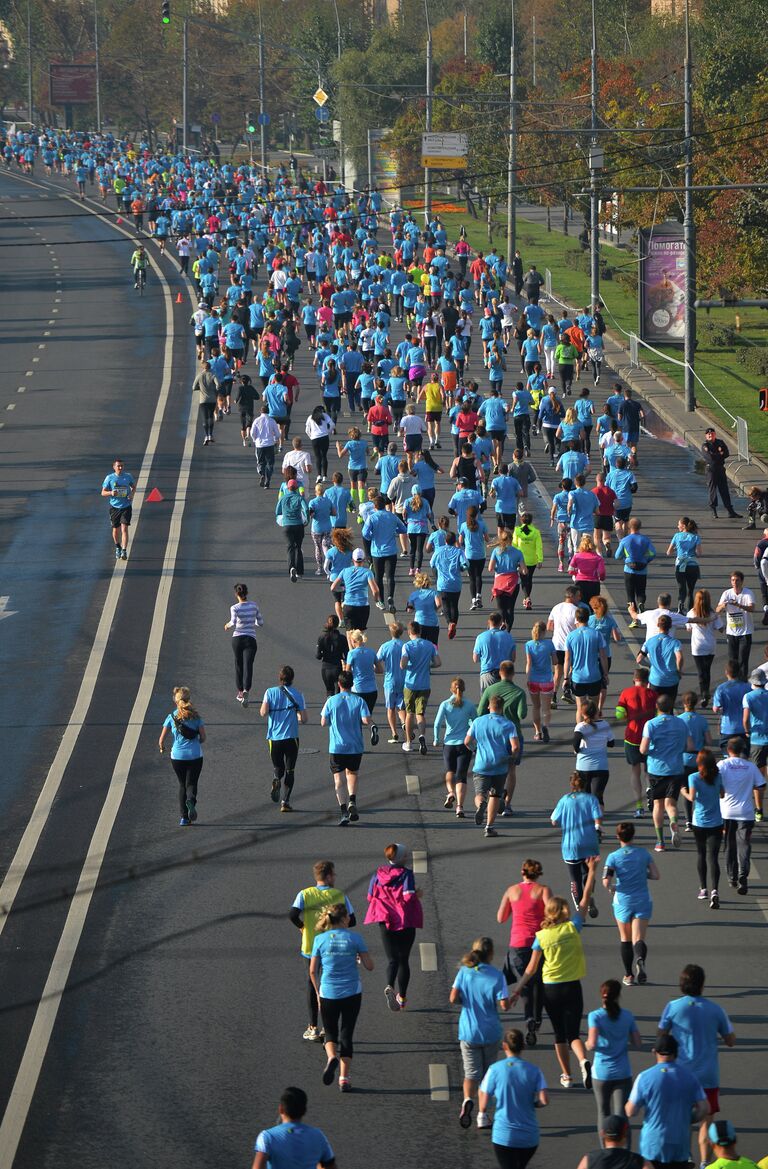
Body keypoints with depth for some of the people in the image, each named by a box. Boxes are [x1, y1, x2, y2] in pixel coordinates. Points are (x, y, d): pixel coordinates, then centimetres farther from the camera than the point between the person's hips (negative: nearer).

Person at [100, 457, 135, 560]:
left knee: (124, 528, -13)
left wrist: (132, 494, -2)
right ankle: (117, 547, 36)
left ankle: (124, 551, -15)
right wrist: (111, 493, -22)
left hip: (126, 506, -1)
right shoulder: (110, 478, -4)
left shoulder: (128, 477, -1)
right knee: (115, 530, 11)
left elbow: (134, 486, 18)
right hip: (114, 507, 1)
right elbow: (103, 493, -1)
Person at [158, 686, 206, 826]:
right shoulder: (196, 716, -1)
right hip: (195, 755, -1)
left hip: (177, 756, 1)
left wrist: (162, 749, 18)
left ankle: (184, 817, 11)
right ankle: (191, 800, -30)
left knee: (182, 785, 15)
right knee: (191, 783, 6)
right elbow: (203, 737, -1)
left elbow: (162, 739, -3)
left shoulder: (171, 717, -2)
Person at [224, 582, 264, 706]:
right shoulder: (254, 605, 0)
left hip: (237, 639, 0)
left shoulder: (234, 608, -7)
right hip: (250, 639, 0)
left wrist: (228, 625, 0)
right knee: (248, 666, -7)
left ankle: (240, 692, 30)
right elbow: (261, 622, 8)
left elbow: (233, 623, -22)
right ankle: (246, 691, -30)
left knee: (238, 666, 18)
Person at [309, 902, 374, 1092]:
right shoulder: (354, 938, -5)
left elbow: (313, 971, 0)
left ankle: (332, 1056, -16)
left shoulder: (320, 939, -2)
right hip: (352, 993, 0)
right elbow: (369, 966, -3)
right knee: (346, 1035, 9)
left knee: (330, 1033, 16)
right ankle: (344, 1078, 3)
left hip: (328, 993, 0)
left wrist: (318, 993, 12)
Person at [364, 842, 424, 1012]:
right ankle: (402, 997, 19)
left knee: (392, 959, 3)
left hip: (386, 921, 2)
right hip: (405, 922, -2)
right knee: (403, 960, 13)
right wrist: (417, 895, 1)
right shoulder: (406, 874, -11)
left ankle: (390, 987, -26)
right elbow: (408, 896, -20)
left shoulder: (378, 874, 1)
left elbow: (370, 897, 5)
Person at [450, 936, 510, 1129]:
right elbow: (504, 1005, -14)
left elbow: (453, 999, -10)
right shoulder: (497, 975, -10)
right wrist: (507, 1000, 8)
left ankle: (468, 1100, -26)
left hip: (468, 1032, 1)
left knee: (471, 1072, 4)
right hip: (491, 1032, -1)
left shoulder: (464, 971, -5)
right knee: (488, 1073, 14)